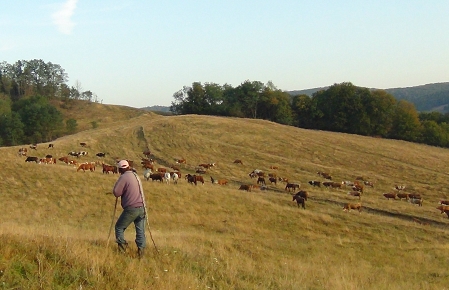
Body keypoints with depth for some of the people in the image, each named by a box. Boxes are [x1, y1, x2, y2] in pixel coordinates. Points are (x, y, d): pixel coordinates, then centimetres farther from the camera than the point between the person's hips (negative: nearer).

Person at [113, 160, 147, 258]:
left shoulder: (124, 177, -9)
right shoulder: (135, 176, 15)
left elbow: (116, 192, -12)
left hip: (131, 208, -7)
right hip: (141, 207, 7)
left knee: (119, 227, 8)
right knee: (140, 230, 7)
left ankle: (122, 247, 1)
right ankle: (141, 250, 2)